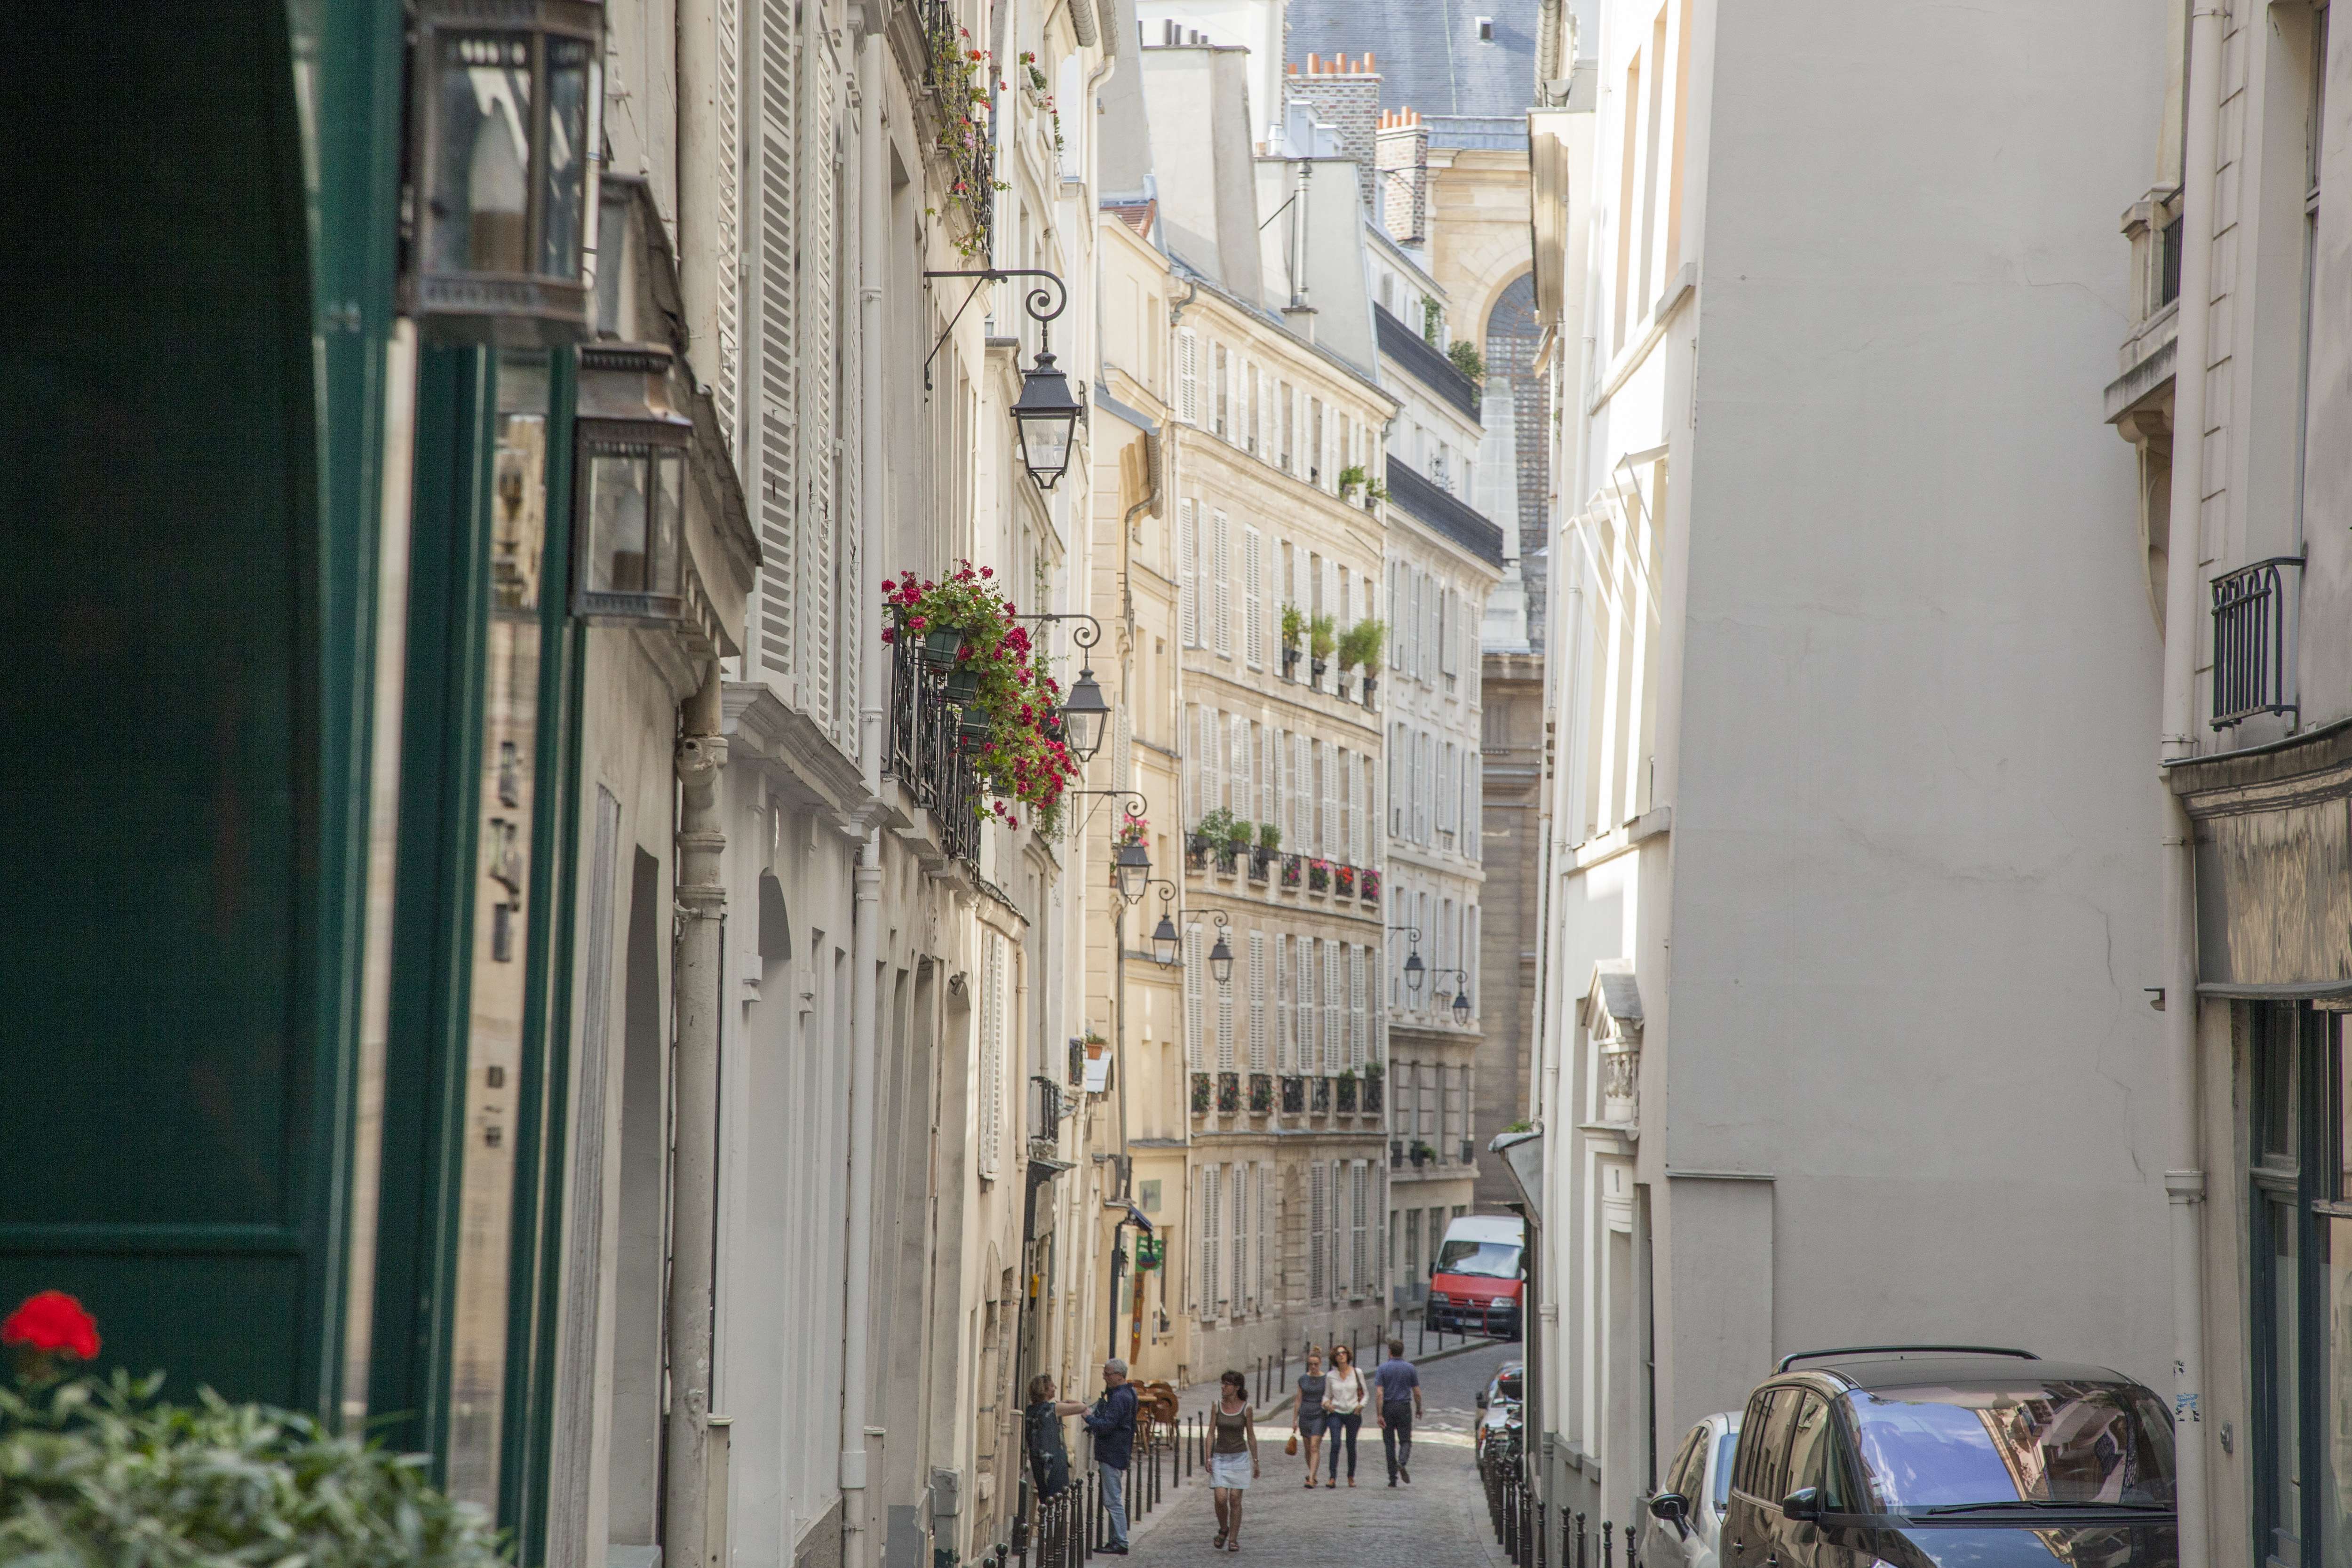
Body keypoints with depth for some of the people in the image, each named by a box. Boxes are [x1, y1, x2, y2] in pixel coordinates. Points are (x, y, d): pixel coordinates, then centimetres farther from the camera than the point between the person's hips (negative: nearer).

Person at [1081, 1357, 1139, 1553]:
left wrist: (1089, 1417, -8)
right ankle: (1117, 1540, 16)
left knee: (1113, 1500, -9)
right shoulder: (1126, 1394, 15)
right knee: (1113, 1499, 13)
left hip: (1112, 1455, -11)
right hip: (1114, 1455, 11)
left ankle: (1121, 1543, -9)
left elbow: (1106, 1426, -23)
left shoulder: (1119, 1398, -17)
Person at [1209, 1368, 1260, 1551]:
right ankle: (1223, 1530, 17)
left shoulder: (1246, 1408, -4)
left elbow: (1251, 1436, 3)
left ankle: (1233, 1540, 7)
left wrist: (1256, 1462, 4)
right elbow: (1211, 1433, 1)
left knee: (1235, 1500, -3)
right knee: (1221, 1499, -9)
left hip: (1240, 1458, -1)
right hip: (1220, 1458, 1)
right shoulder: (1217, 1406, -1)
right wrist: (1208, 1458, -5)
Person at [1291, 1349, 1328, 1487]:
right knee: (1308, 1449, 10)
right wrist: (1294, 1420, 11)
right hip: (1305, 1416, 3)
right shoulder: (1303, 1379, 6)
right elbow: (1299, 1401, 11)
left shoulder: (1326, 1379, -1)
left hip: (1319, 1417, -3)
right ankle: (1312, 1474, 27)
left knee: (1314, 1447, -13)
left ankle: (1311, 1479, -17)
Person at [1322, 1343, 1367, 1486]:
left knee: (1351, 1446, 6)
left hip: (1353, 1414, 0)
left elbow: (1365, 1394, 7)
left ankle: (1351, 1477, 24)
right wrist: (1326, 1404, -10)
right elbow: (1327, 1396, 12)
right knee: (1335, 1444, -16)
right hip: (1336, 1413, 0)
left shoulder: (1357, 1373, 1)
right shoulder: (1331, 1376, 3)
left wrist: (1361, 1405, -11)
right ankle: (1333, 1477, -15)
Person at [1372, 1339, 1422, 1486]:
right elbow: (1417, 1392, 3)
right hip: (1405, 1407, 0)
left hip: (1388, 1408, 0)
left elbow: (1380, 1393, -11)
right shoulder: (1410, 1368, 1)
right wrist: (1419, 1409, 19)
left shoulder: (1382, 1369, -4)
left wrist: (1380, 1415, -12)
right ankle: (1402, 1463, -24)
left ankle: (1393, 1478, 7)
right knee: (1405, 1441, 6)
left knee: (1390, 1443, 8)